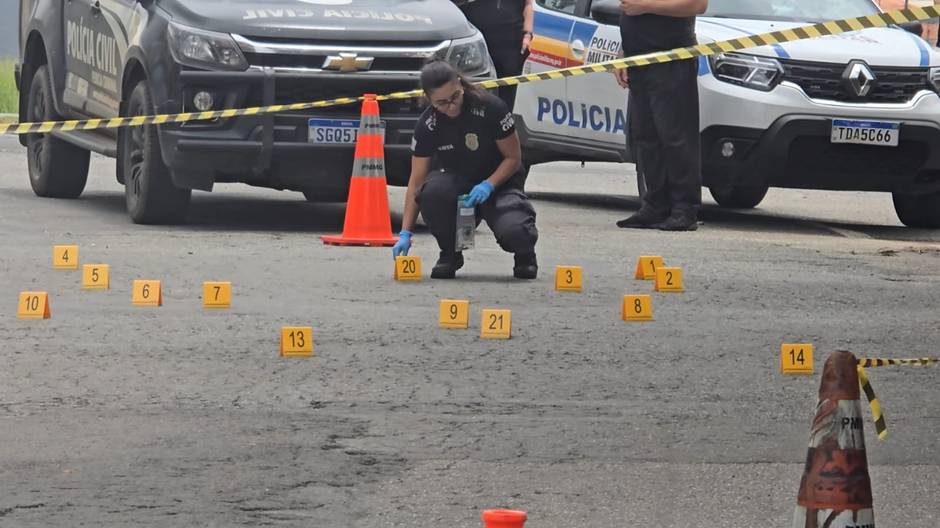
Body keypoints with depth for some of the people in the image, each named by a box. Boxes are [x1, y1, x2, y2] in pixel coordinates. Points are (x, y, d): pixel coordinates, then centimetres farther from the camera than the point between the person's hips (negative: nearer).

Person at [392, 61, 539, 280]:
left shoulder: (490, 107, -20)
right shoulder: (428, 125, -13)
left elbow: (513, 157, -9)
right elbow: (417, 181, -9)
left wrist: (488, 186, -27)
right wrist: (405, 233, -18)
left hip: (497, 182, -2)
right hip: (455, 181, 2)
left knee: (515, 232, -34)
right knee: (432, 190, -36)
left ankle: (524, 254, 7)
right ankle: (450, 253, -8)